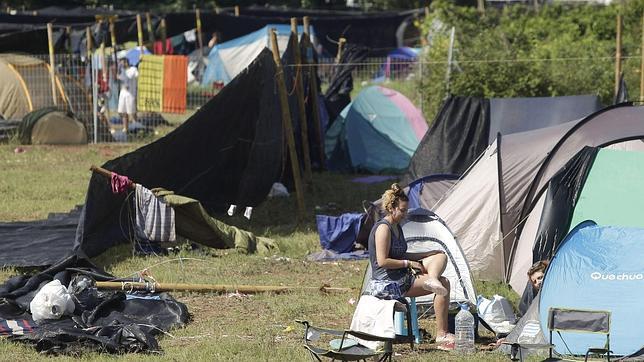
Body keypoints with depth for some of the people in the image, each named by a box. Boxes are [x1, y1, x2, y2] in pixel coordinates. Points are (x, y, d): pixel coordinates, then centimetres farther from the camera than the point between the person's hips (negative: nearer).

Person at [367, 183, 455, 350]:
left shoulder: (397, 228, 16)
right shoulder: (383, 228, -16)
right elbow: (382, 261, -22)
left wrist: (426, 255, 15)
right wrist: (408, 263, -14)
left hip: (402, 277, 10)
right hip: (387, 284, -10)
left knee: (441, 256, 3)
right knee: (444, 284, -14)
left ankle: (432, 279, -31)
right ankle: (441, 335, -21)